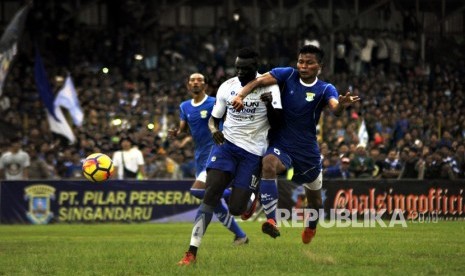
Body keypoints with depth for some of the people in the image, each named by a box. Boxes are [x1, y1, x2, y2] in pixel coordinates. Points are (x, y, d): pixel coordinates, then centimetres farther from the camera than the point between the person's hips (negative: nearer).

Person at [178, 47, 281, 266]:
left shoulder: (269, 87, -6)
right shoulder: (227, 87, 3)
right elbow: (213, 119, 12)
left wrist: (270, 105, -30)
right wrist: (214, 130, -11)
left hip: (253, 152, -2)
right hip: (227, 144, 2)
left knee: (236, 209, -7)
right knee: (210, 196, -17)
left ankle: (254, 194, 31)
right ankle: (192, 252, -16)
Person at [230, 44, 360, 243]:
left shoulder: (325, 89, -6)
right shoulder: (287, 75, -4)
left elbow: (335, 109, -26)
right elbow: (259, 81, -16)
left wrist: (342, 105, -50)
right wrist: (241, 95, -36)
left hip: (308, 151, 1)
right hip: (281, 146, -1)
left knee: (315, 201, 14)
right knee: (268, 163, -36)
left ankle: (310, 227, 50)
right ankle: (271, 220, -39)